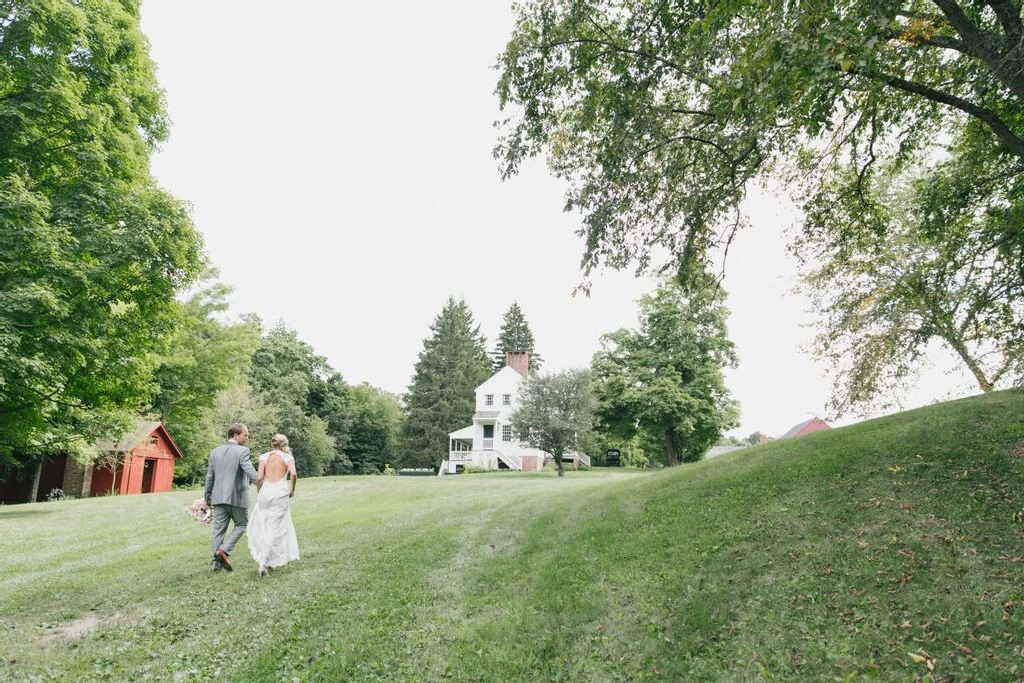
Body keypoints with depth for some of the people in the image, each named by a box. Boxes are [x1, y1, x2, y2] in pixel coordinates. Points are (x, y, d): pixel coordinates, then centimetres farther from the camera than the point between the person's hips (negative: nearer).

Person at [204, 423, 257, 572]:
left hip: (219, 497, 5)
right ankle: (224, 550, -4)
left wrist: (207, 498, 22)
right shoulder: (242, 451, -10)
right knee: (241, 525, 12)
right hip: (237, 497, -5)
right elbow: (250, 471, -22)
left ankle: (216, 563, 9)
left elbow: (209, 477, 14)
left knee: (219, 529, 9)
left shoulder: (215, 451, 10)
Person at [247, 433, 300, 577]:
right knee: (275, 528, 5)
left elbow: (259, 477, -2)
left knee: (261, 526, 17)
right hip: (280, 492, -2)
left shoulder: (264, 456, 9)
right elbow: (293, 474, -11)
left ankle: (264, 560, 16)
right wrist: (292, 490, 4)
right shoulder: (288, 457, 5)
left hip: (265, 491, 2)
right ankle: (265, 562, 0)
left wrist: (259, 493, 12)